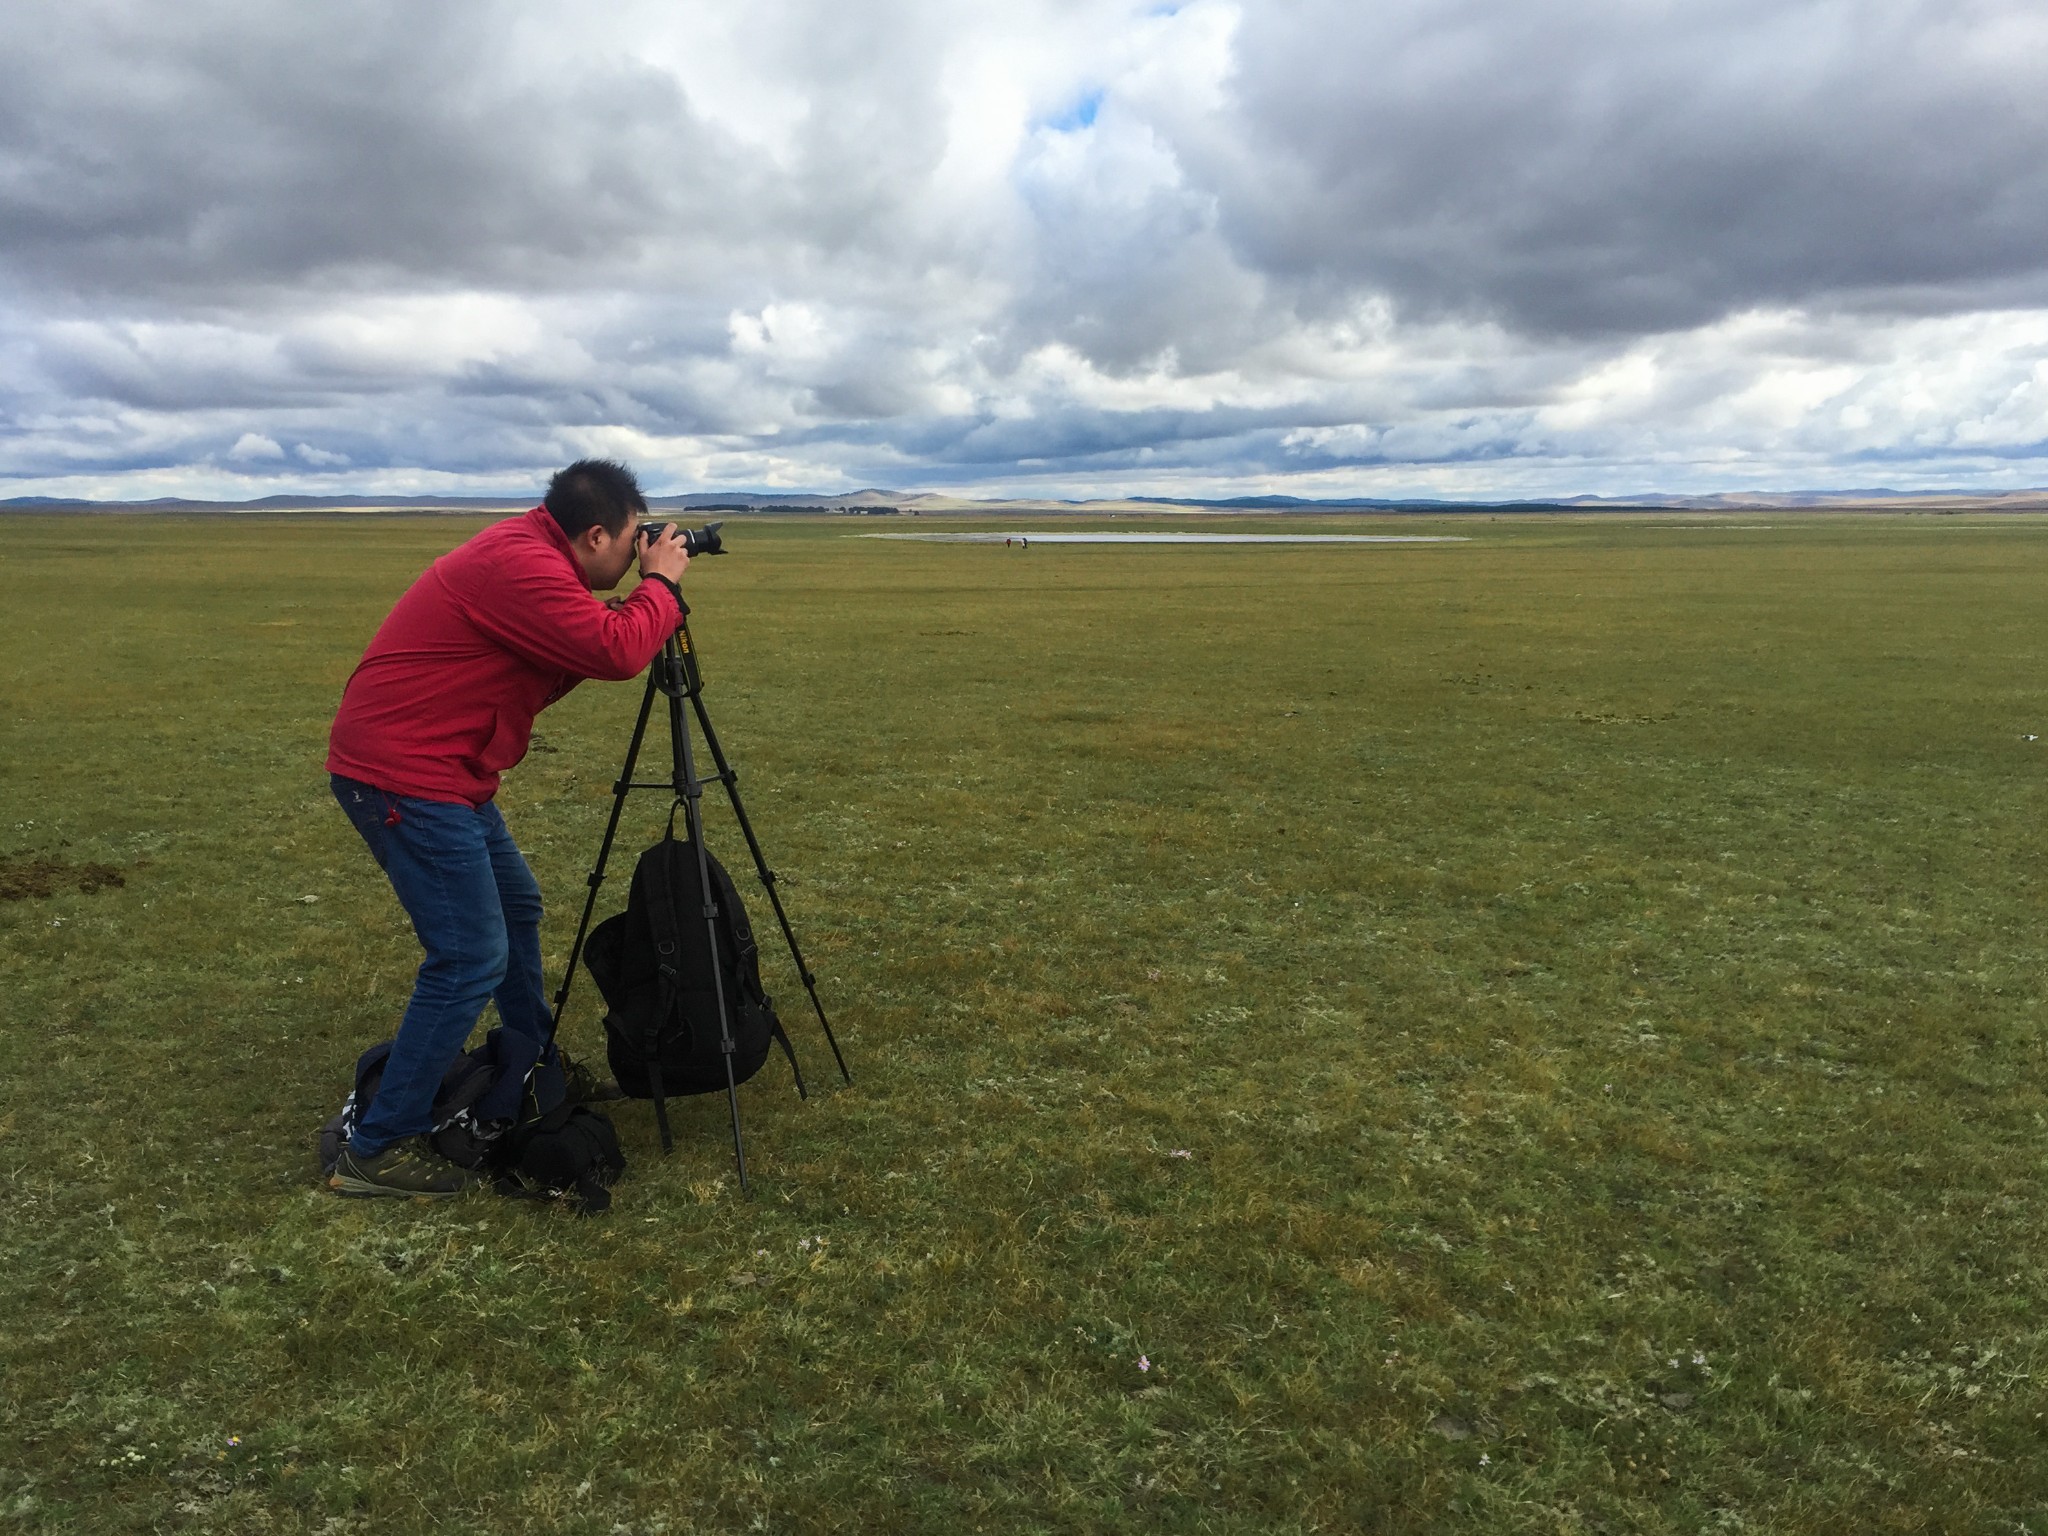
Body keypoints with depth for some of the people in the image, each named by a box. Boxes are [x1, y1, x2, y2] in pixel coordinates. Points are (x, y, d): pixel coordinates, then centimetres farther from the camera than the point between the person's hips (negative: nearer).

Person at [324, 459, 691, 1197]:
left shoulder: (525, 553, 11)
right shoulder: (521, 566, -20)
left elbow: (569, 661, 16)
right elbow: (618, 652, -26)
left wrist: (645, 596, 7)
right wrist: (663, 583, -9)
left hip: (441, 770, 11)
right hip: (404, 775, -11)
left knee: (516, 907, 22)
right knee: (472, 958, -11)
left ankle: (530, 1068, 39)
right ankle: (378, 1149, -2)